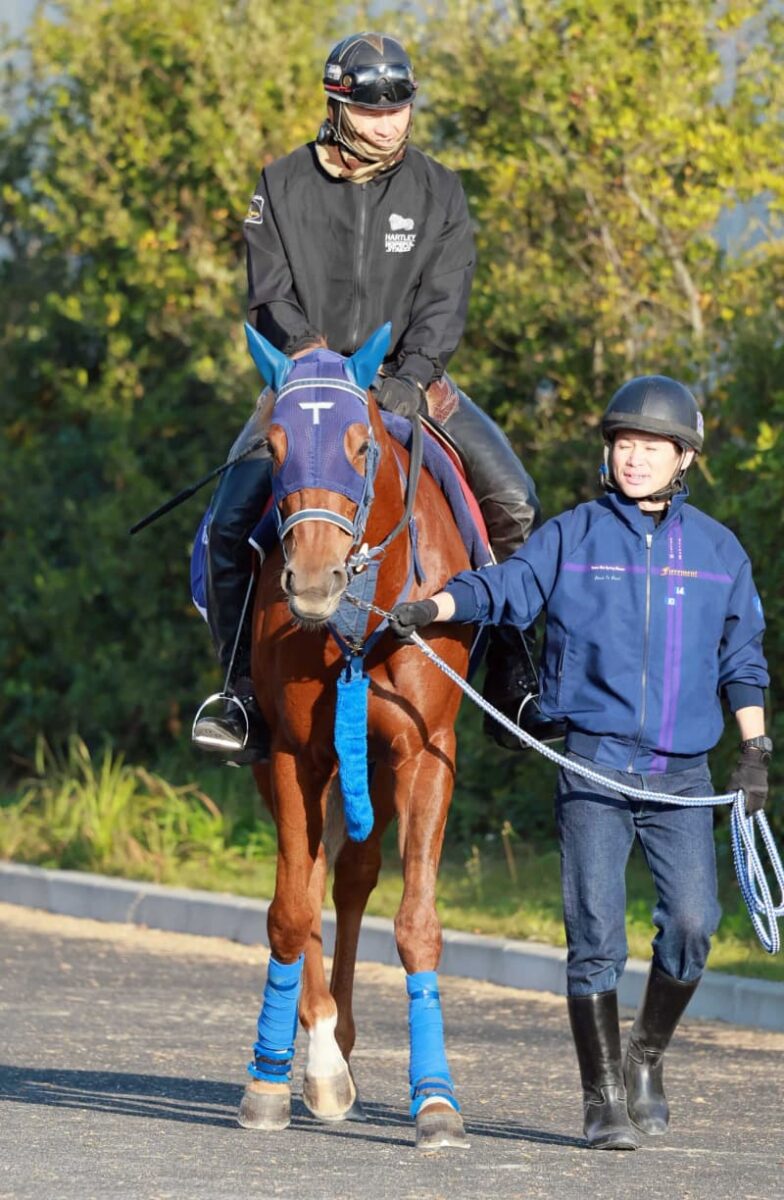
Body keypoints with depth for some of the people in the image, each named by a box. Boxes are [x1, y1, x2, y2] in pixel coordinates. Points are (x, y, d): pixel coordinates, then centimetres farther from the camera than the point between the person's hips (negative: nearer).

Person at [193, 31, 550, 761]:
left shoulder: (437, 192, 1)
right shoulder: (282, 187, 0)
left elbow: (444, 301, -6)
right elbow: (269, 297, -4)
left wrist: (410, 378, -23)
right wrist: (312, 357, -22)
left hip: (412, 382, 1)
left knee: (513, 503, -18)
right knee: (229, 523, -20)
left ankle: (510, 671, -3)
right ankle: (245, 696, -9)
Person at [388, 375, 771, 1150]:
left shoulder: (717, 550, 11)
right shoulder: (573, 536, 5)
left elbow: (741, 660, 18)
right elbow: (507, 585, -8)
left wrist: (755, 749, 13)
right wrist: (432, 606, -25)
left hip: (682, 775, 2)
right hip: (594, 766, -1)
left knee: (692, 922, -11)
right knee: (596, 933, -6)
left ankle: (647, 1057, 15)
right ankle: (603, 1099, 4)